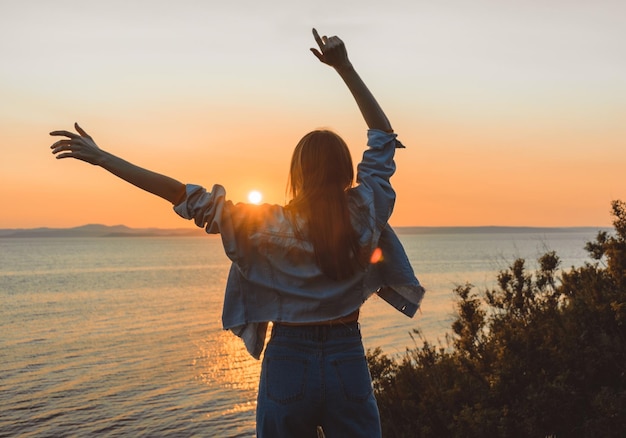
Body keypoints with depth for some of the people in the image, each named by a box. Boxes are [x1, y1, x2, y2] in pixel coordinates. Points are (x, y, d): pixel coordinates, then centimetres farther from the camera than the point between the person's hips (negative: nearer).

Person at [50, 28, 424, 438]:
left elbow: (186, 196, -9)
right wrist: (345, 67, 3)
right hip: (348, 362, 1)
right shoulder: (364, 214, -5)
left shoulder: (265, 225, -9)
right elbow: (383, 134, 4)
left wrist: (101, 157, -4)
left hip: (288, 361, 0)